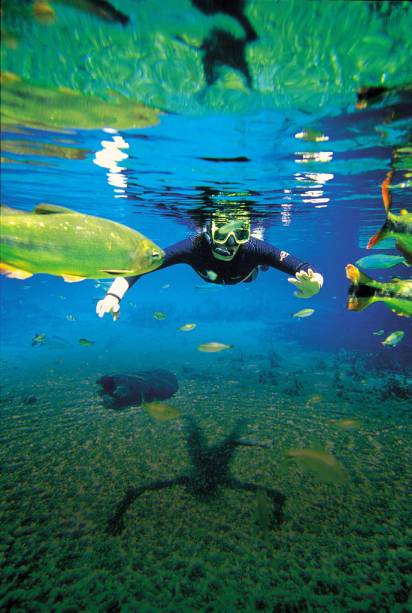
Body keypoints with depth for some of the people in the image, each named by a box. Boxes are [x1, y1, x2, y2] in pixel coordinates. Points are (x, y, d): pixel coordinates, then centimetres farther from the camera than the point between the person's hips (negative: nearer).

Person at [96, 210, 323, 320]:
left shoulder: (253, 248, -47)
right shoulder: (195, 246, -48)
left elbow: (301, 268, -49)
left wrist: (313, 281, -73)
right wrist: (114, 294, -66)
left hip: (246, 275, -1)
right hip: (210, 274, 1)